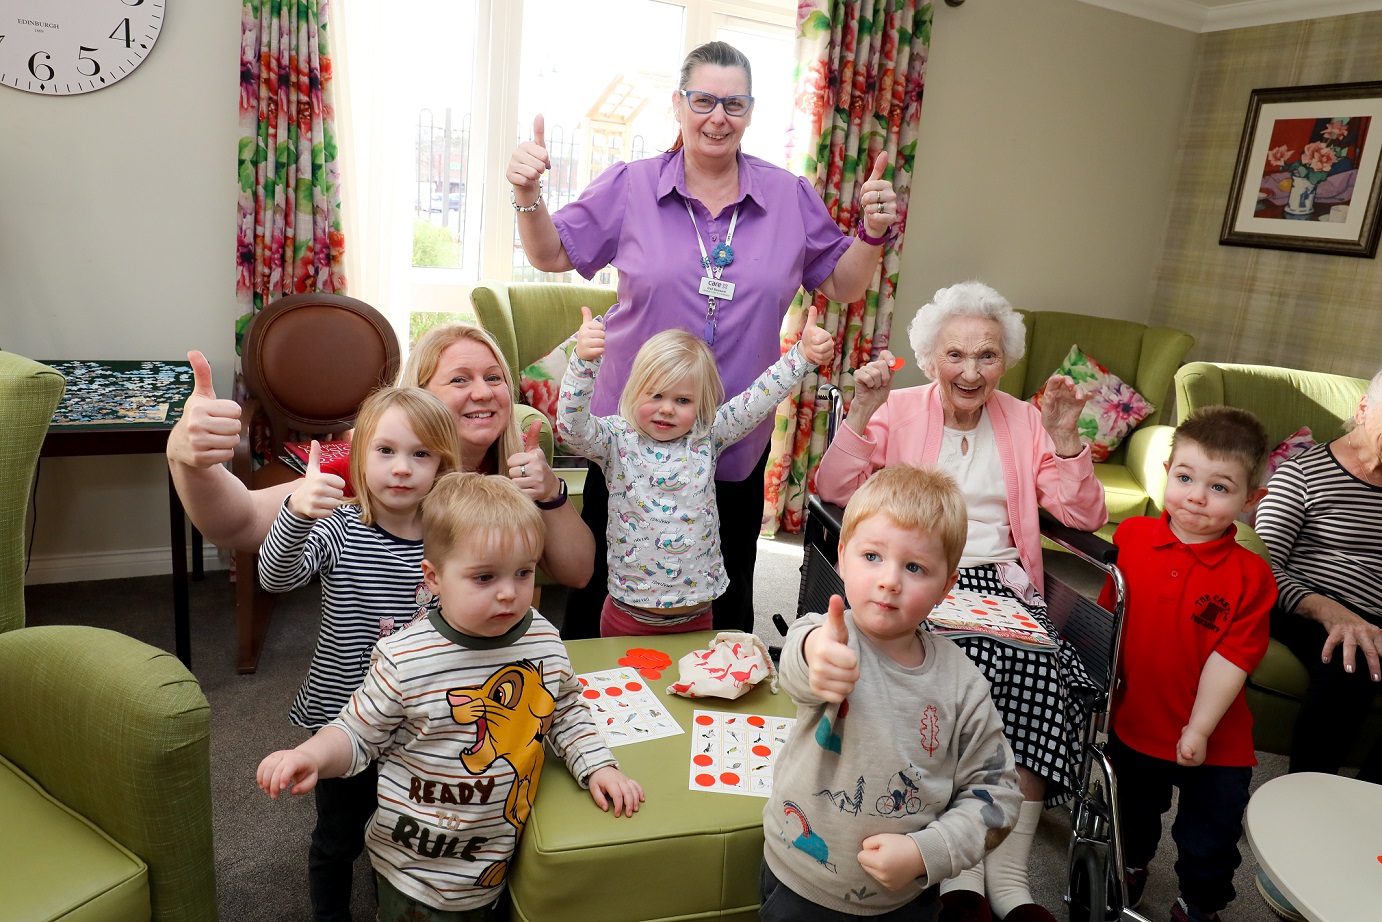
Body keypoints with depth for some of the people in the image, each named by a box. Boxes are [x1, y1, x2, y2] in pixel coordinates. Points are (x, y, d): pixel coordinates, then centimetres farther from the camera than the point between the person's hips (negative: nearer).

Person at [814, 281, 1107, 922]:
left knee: (1041, 672, -30)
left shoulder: (1025, 422, 15)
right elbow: (834, 491, -4)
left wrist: (1065, 439, -2)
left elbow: (1084, 518, 11)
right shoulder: (898, 411, 7)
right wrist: (861, 412, -13)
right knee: (966, 670, -34)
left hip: (1002, 585, 3)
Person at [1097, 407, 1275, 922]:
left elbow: (1231, 658, -19)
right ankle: (1132, 864, 57)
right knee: (1134, 808, 28)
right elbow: (1106, 615, 0)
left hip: (1214, 742, -2)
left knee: (1211, 837, 17)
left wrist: (1200, 729, -19)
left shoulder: (1250, 575, -18)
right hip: (1134, 721, 3)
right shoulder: (1131, 537, -11)